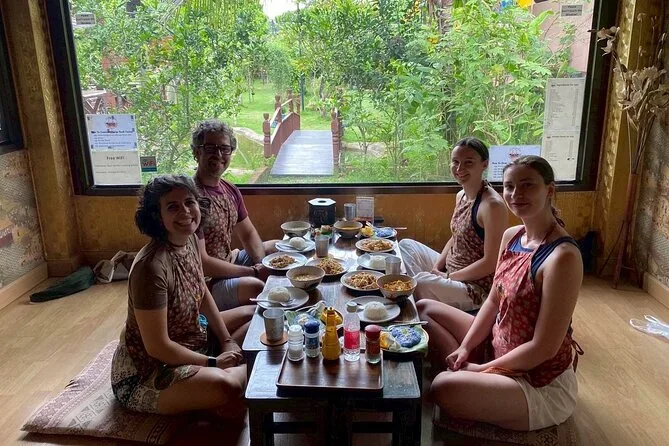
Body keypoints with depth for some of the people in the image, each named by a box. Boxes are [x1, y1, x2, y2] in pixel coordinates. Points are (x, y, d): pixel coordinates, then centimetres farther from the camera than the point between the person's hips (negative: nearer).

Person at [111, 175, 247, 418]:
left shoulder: (190, 239, -6)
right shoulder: (151, 267, -31)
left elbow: (203, 294, 8)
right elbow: (157, 347, -28)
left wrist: (227, 341, 1)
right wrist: (214, 362, -17)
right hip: (145, 370, -9)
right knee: (225, 387, -34)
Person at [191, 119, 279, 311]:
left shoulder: (231, 190, 6)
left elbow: (248, 234, 14)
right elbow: (201, 263, -24)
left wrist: (262, 266, -6)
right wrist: (253, 271, -18)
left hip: (230, 262, 10)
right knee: (257, 287, -33)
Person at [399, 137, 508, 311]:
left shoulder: (493, 205, -23)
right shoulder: (461, 196, 5)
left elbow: (491, 263, -22)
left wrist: (448, 276, -16)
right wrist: (436, 268, 1)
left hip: (477, 287, -9)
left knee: (421, 283, -31)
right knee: (406, 245, 11)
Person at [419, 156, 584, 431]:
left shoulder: (563, 256, -27)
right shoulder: (511, 236, -1)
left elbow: (544, 348, -25)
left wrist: (481, 369, -16)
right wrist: (465, 348, -5)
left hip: (541, 384, -8)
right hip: (499, 349, 9)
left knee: (444, 389, -32)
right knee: (424, 309, 11)